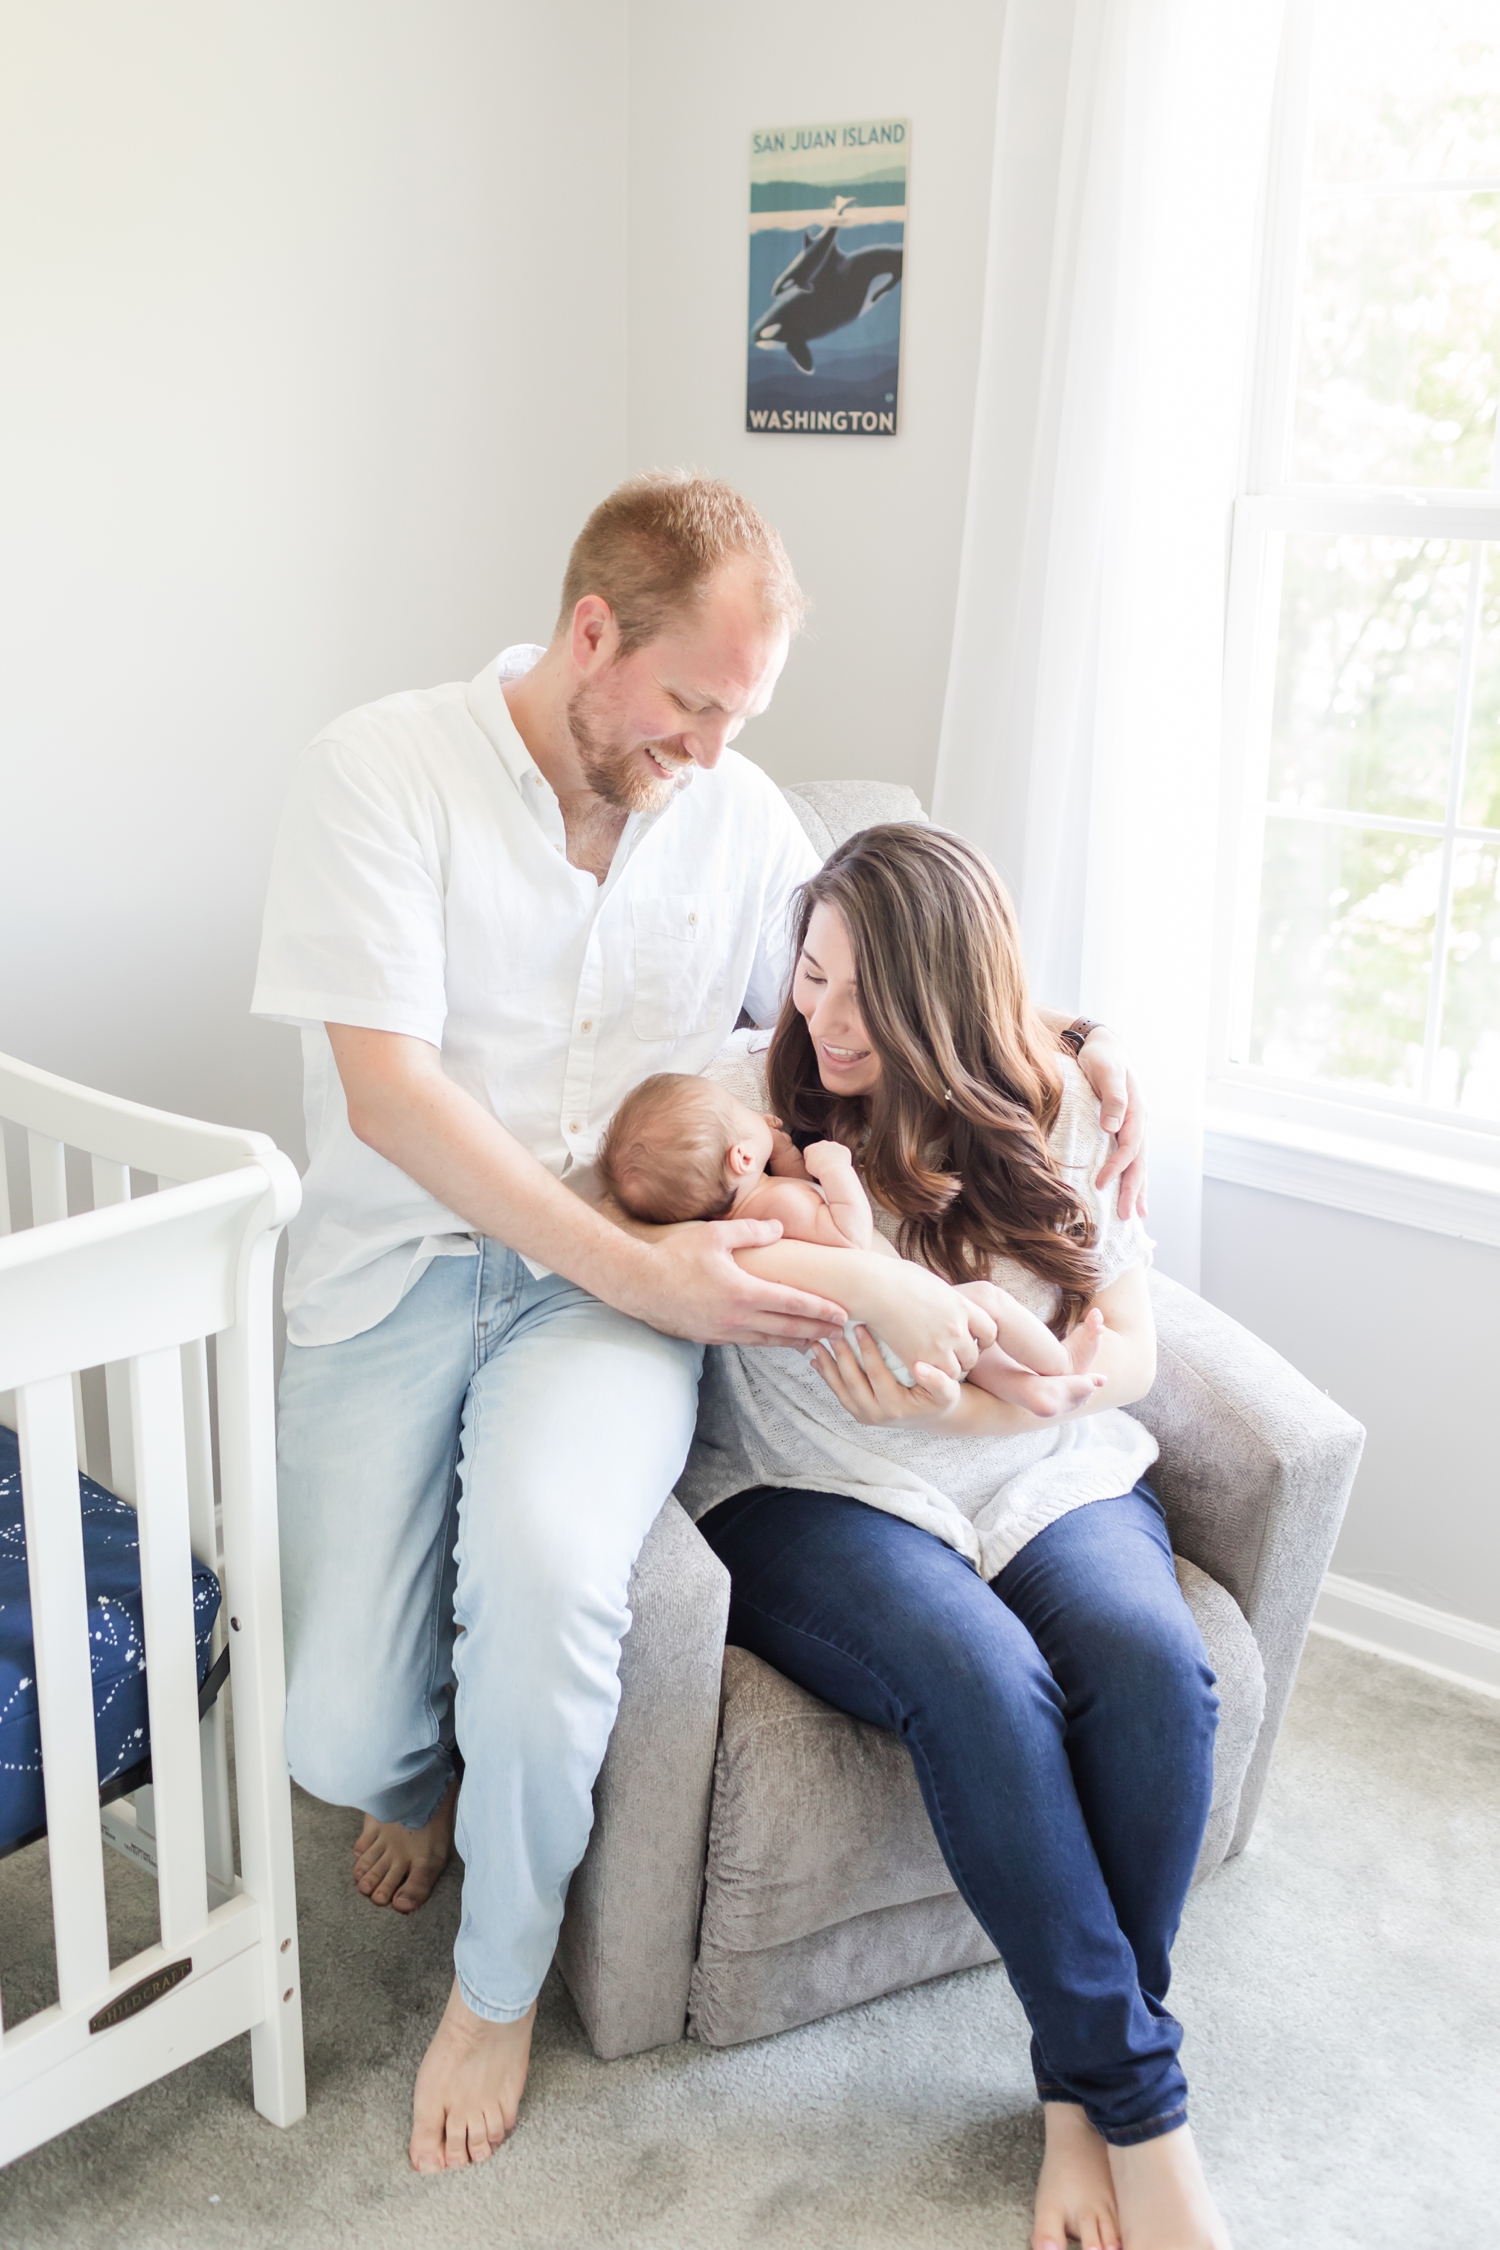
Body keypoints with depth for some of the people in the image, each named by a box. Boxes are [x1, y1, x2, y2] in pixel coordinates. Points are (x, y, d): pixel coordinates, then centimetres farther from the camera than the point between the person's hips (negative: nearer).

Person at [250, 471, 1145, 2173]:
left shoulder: (740, 817, 7)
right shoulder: (379, 770, -7)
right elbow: (388, 1089, -15)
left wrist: (1061, 1040, -3)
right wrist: (635, 1270, -21)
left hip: (618, 1284, 2)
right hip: (400, 1264, -1)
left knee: (542, 1556, -32)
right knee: (335, 1740, -14)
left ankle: (500, 1980, -2)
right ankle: (423, 1781, 30)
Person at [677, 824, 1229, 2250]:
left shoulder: (1053, 1116, 6)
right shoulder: (745, 1087, 4)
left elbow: (1127, 1353, 4)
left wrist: (961, 1400, -13)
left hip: (1043, 1473, 2)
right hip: (814, 1491, -2)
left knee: (1151, 1661, -30)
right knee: (980, 1674, -33)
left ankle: (1079, 2089, -10)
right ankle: (1143, 2108, -16)